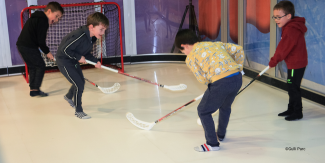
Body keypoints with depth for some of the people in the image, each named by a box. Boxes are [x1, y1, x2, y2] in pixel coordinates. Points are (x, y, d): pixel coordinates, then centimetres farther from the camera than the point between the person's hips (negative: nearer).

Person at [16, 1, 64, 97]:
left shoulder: (37, 18, 19)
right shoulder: (43, 21, -14)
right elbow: (41, 40, -15)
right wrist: (47, 52, -5)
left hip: (22, 45, 10)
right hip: (29, 47, -10)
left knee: (32, 67, 17)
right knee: (40, 66, -1)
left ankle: (33, 89, 20)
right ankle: (35, 89, 1)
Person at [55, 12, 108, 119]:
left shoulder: (92, 38, -4)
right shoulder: (80, 35, -34)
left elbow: (86, 53, 8)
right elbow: (65, 49, -30)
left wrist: (95, 61, -7)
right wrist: (79, 57, -22)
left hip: (74, 61, 10)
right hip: (64, 61, -9)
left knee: (81, 82, 22)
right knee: (79, 85, -11)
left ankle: (69, 96, 53)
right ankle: (78, 111, 5)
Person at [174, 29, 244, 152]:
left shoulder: (190, 58, 7)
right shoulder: (216, 44, 23)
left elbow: (203, 79, 3)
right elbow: (238, 49, 20)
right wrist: (237, 68, 27)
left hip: (221, 83, -7)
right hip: (237, 78, 7)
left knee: (203, 111, 13)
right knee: (225, 107, 32)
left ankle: (212, 144, 18)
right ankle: (220, 134, 51)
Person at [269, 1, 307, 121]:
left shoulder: (291, 30, -24)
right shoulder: (290, 27, 8)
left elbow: (283, 49, -21)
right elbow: (283, 47, 16)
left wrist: (273, 61, -9)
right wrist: (275, 60, 11)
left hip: (296, 64, -10)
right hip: (294, 63, 10)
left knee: (293, 88, -3)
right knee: (291, 87, 18)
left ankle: (297, 113, 6)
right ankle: (291, 109, 30)